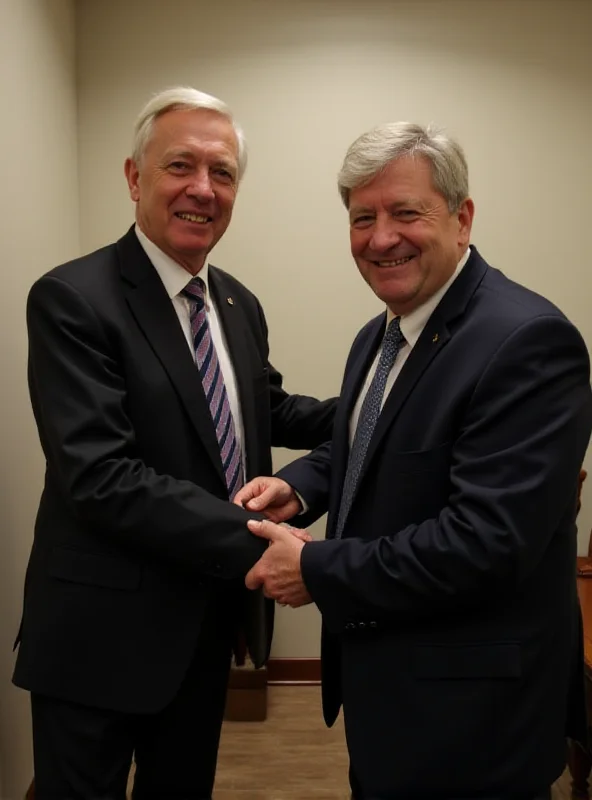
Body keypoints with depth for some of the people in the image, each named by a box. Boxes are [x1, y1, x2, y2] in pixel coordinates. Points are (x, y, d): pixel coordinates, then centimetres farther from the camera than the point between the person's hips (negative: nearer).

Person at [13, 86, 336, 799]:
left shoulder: (239, 305, 6)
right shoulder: (72, 299, -17)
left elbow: (267, 409, 17)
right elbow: (102, 478, -25)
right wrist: (255, 540, -30)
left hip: (209, 622, 7)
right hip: (103, 632, -6)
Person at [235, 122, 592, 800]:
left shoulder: (528, 341, -24)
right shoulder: (378, 337, 5)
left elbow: (488, 540, -29)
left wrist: (317, 571, -20)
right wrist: (296, 485, -2)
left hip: (467, 715, -8)